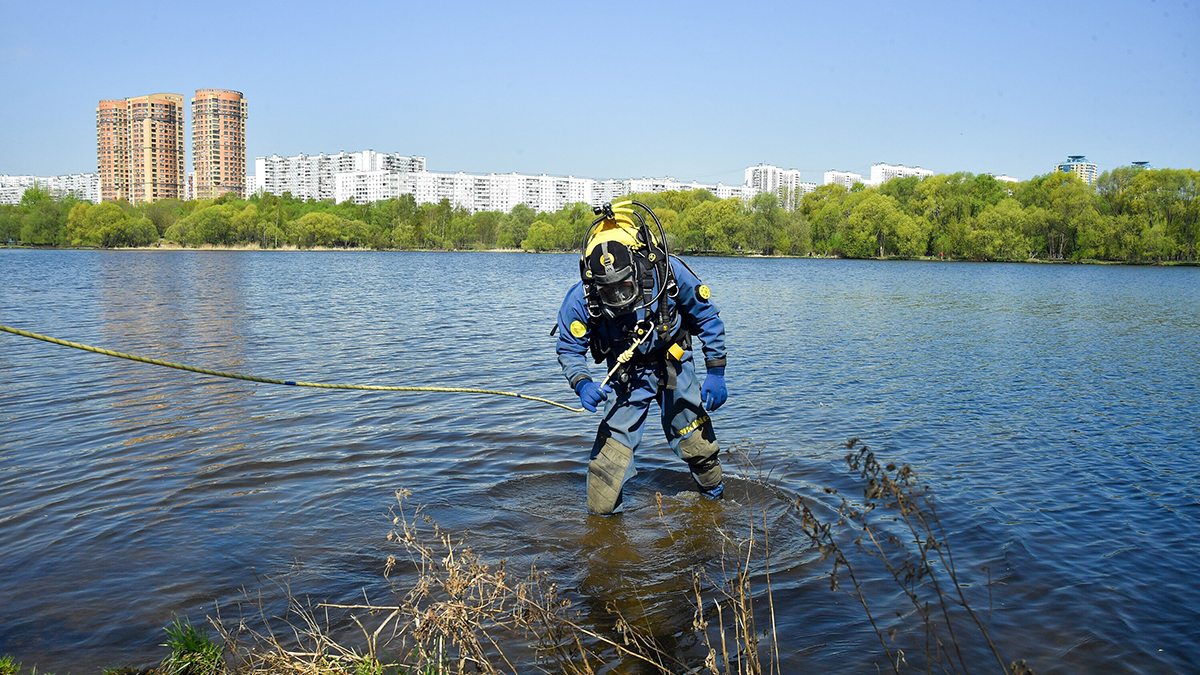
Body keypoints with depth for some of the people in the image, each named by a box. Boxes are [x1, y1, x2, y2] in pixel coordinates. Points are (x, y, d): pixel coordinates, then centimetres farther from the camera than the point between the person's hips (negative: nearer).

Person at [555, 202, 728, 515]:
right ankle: (602, 519, 14)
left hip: (674, 366, 1)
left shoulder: (670, 273, -27)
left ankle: (714, 496, 41)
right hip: (626, 375, 0)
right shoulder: (581, 300, -27)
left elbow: (708, 319, -9)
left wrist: (716, 373, -10)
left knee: (697, 445, 11)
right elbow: (569, 349, -10)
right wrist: (583, 385, -29)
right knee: (611, 449, -10)